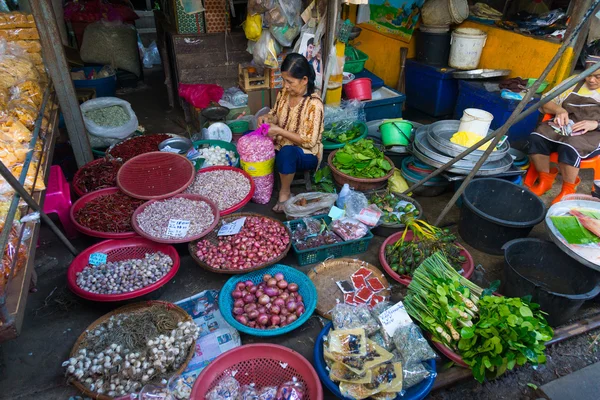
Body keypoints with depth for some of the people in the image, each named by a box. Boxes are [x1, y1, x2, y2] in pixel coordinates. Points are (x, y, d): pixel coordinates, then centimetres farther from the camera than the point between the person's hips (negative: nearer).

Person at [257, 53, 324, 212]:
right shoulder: (284, 93, -3)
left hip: (306, 154, -7)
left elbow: (309, 142, -24)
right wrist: (268, 117, -10)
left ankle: (285, 192, -15)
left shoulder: (314, 104, -24)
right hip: (281, 146, 7)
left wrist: (280, 131, -28)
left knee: (287, 152, -40)